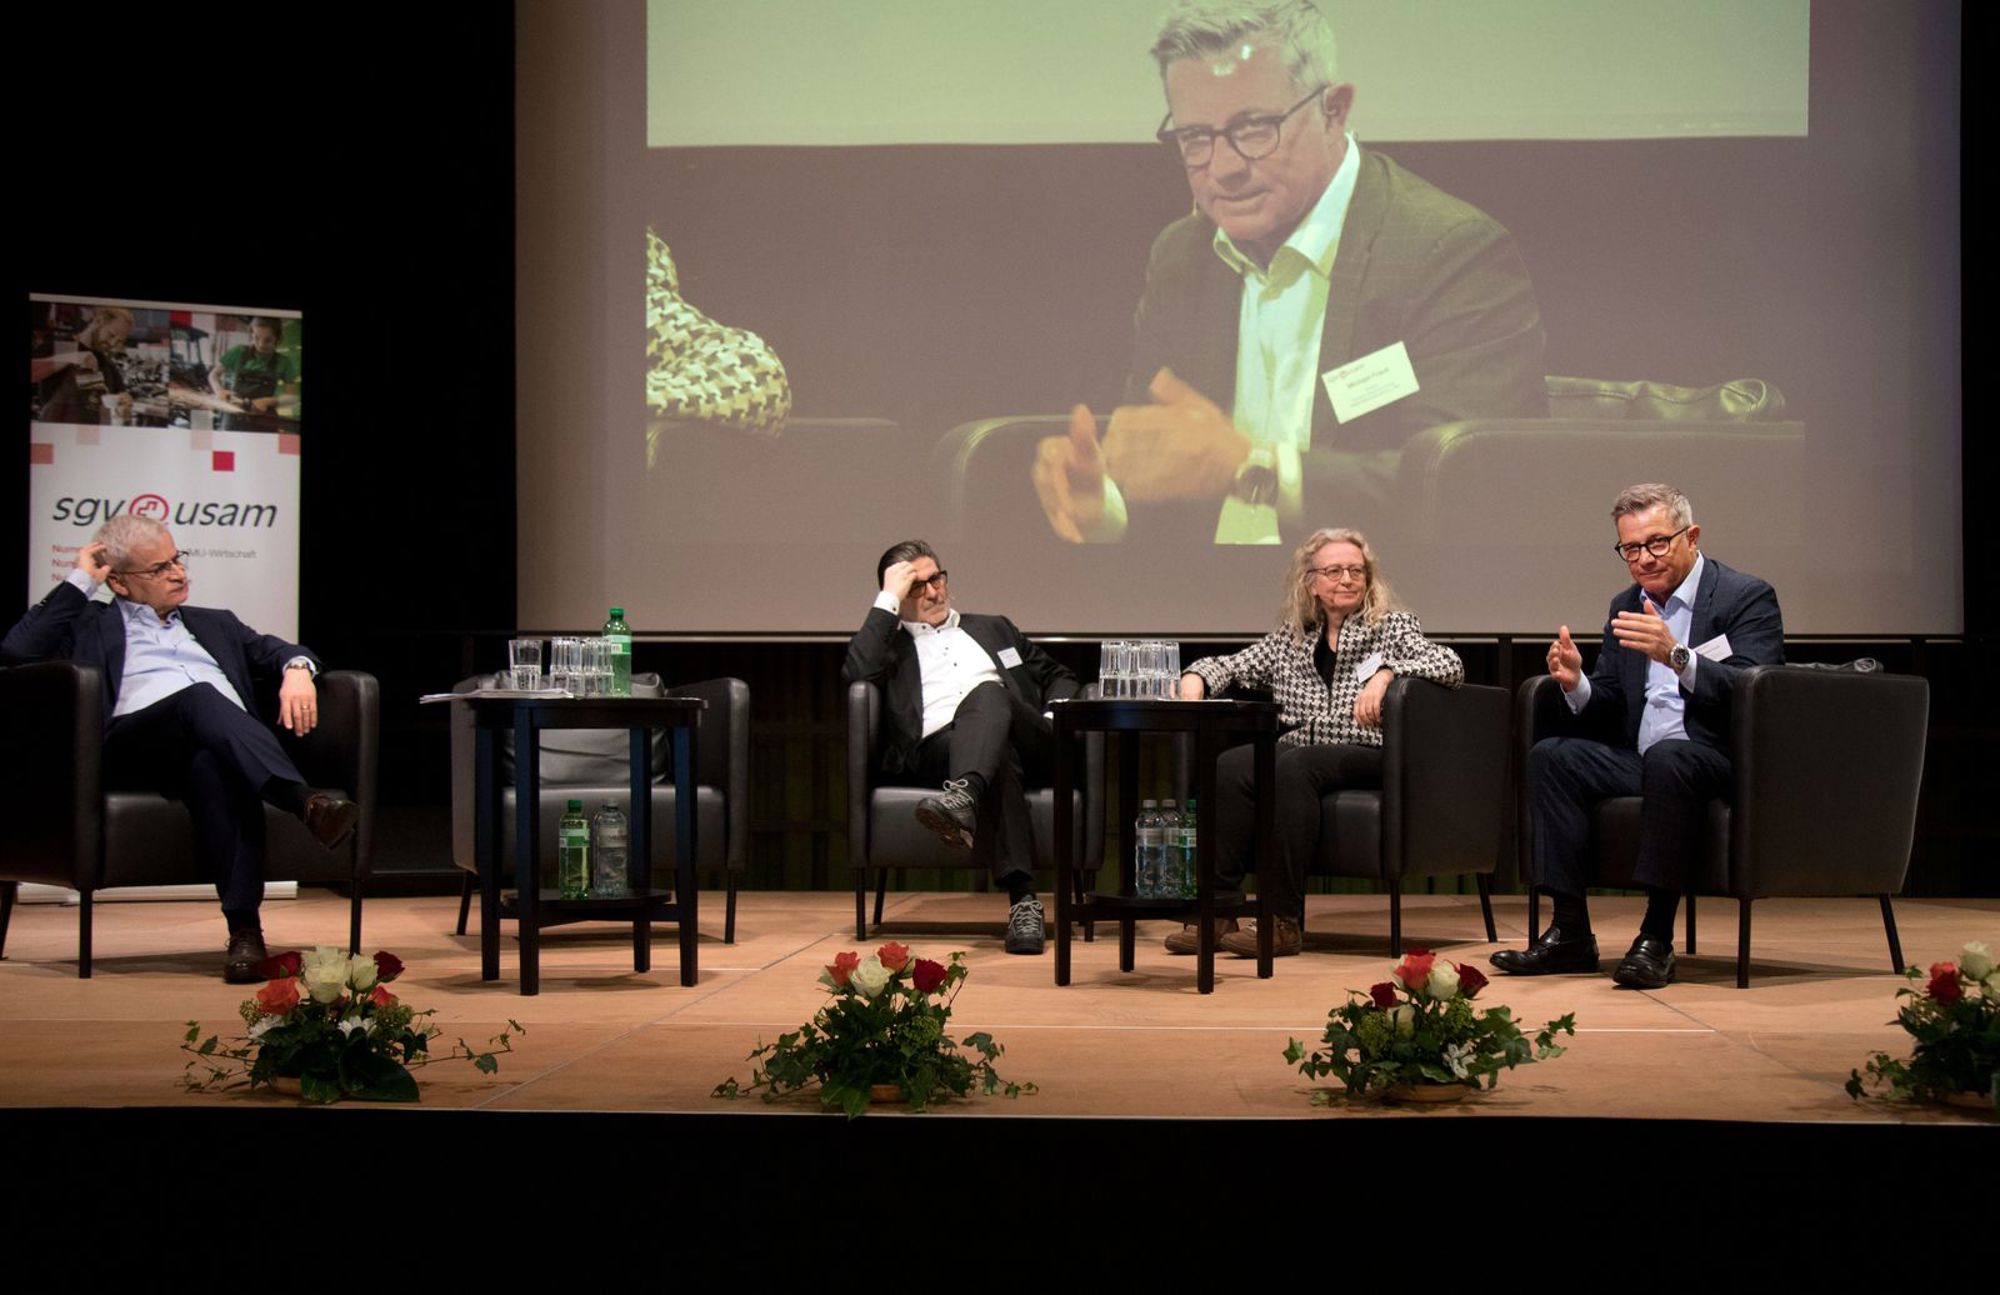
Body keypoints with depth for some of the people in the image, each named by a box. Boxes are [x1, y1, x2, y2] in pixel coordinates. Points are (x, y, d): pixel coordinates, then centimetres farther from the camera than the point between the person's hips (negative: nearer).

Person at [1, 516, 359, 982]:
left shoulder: (214, 624, 38)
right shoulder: (92, 625, 27)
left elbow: (277, 652, 26)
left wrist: (296, 669, 1)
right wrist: (80, 581, 15)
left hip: (216, 745, 3)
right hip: (131, 743, -2)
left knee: (215, 768, -38)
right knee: (201, 697, -37)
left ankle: (244, 927, -47)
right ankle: (306, 803, -55)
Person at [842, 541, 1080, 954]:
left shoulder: (993, 629, 37)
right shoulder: (890, 645, 26)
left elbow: (1059, 678, 37)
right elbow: (857, 673, 2)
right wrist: (888, 599, 8)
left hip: (1026, 745, 2)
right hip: (937, 747, -2)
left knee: (988, 692, -34)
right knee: (999, 754, -40)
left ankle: (963, 797, -63)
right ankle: (1022, 899, -53)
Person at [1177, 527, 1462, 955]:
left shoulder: (1393, 626, 10)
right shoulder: (1290, 637, 22)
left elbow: (1451, 665, -7)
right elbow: (1230, 665, 22)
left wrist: (1386, 673, -23)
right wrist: (1195, 679, -2)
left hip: (1365, 755, -4)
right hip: (1297, 751, 4)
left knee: (1291, 767, -35)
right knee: (1230, 767, -28)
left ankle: (1283, 920, -34)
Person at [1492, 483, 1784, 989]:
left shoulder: (1747, 597, -4)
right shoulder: (1626, 606, 16)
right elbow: (1608, 709, 15)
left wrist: (1677, 656, -35)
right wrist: (1577, 683, -9)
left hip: (1715, 762, -6)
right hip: (1641, 762, 7)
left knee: (1667, 757, -37)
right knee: (1550, 756, -15)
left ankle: (1657, 938, -32)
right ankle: (1570, 932, -17)